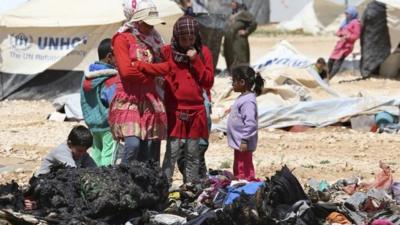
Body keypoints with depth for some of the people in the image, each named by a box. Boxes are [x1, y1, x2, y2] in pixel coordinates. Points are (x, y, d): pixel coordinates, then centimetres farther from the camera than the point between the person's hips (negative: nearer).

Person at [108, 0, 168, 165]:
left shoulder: (153, 40, 16)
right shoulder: (123, 39, -2)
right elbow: (126, 71, -13)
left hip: (150, 100, 6)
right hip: (129, 99, -6)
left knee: (149, 150, -1)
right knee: (133, 144, -22)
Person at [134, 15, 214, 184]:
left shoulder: (203, 52, 7)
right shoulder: (169, 52, 0)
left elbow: (208, 81, 1)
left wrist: (195, 61, -8)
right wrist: (138, 65, -32)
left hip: (196, 111, 3)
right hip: (175, 111, -3)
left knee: (193, 155, 9)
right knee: (172, 152, -7)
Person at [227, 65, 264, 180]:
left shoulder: (248, 101, -21)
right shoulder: (243, 98, 12)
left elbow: (250, 123, -26)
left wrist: (244, 141, -25)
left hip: (243, 144, -11)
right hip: (238, 143, 11)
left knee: (244, 172, -8)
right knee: (237, 171, 19)